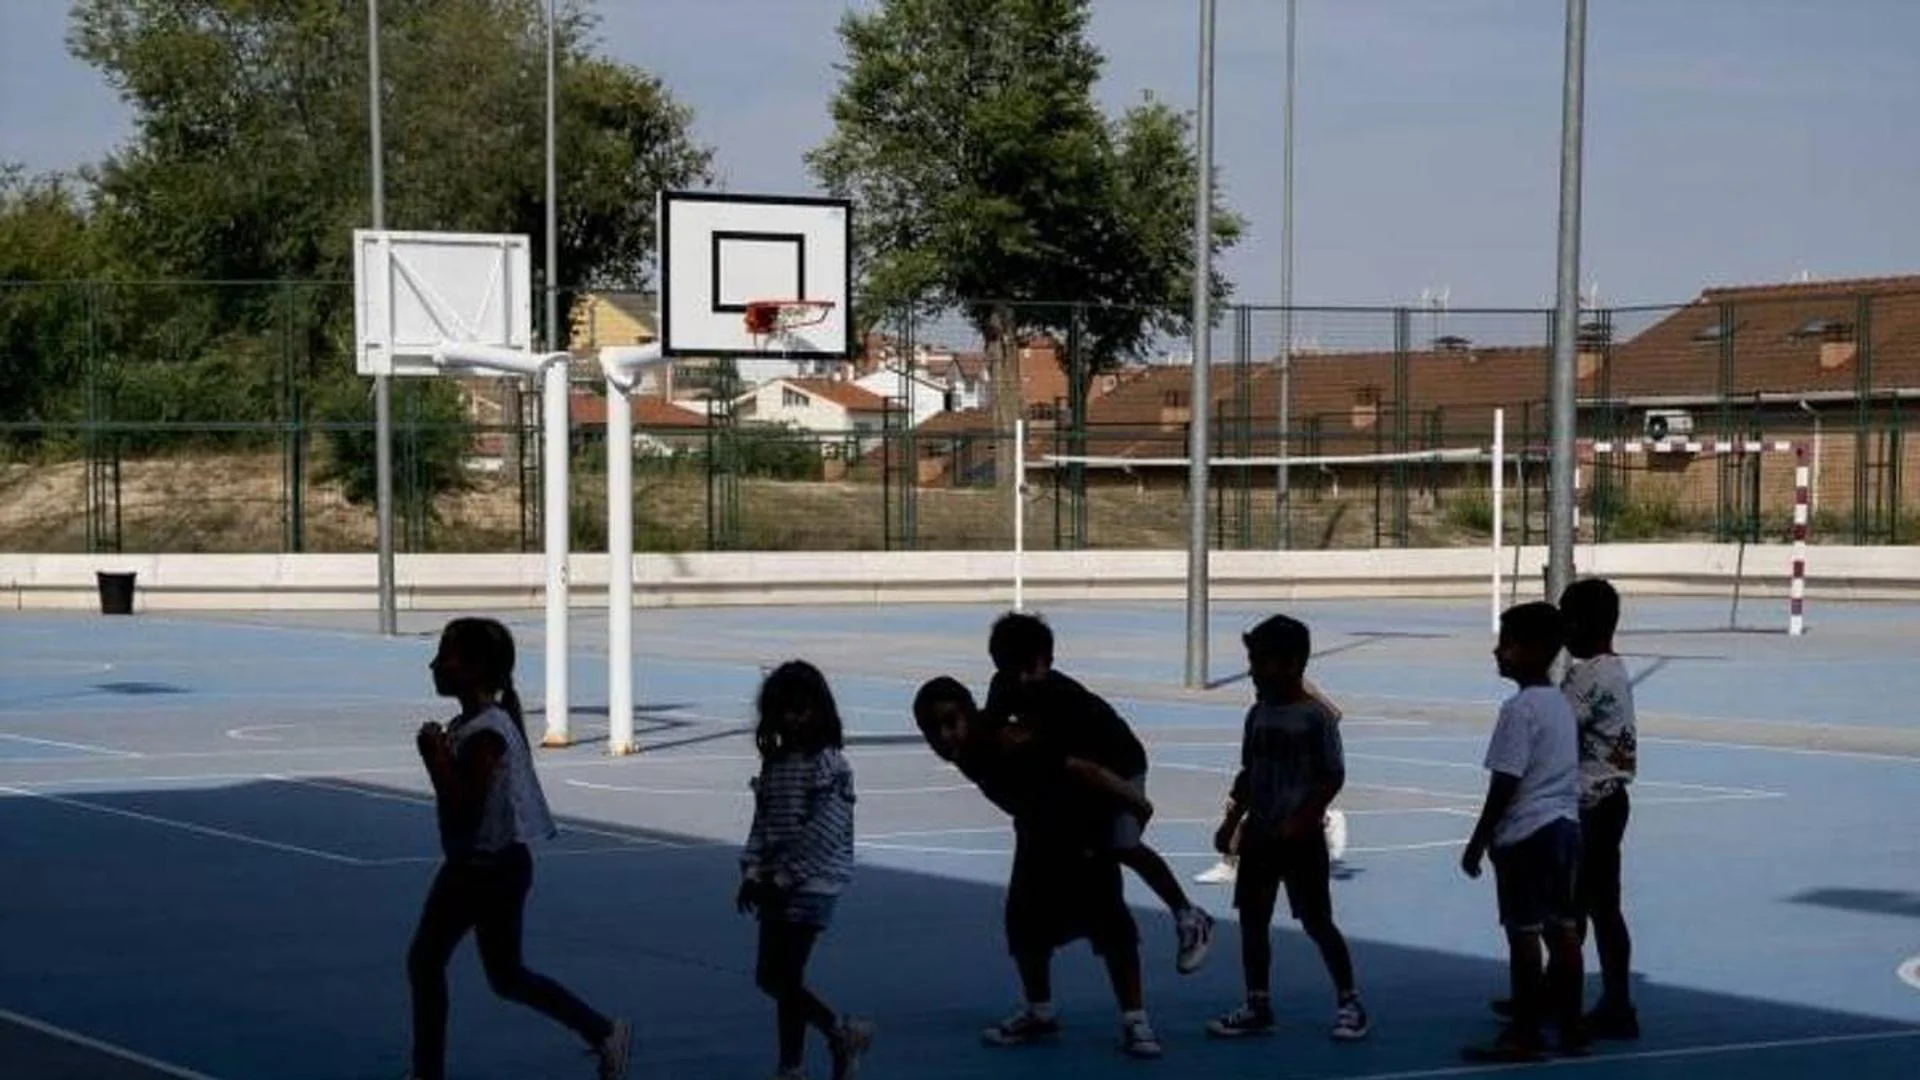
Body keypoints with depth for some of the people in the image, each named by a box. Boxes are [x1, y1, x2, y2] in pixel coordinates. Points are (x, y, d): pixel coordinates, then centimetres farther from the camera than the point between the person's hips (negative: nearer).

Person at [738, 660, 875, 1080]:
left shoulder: (829, 765, -11)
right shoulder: (774, 762, 11)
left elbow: (823, 833, -16)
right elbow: (762, 824, 11)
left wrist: (784, 878, -17)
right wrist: (752, 873, -1)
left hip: (811, 885, -8)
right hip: (777, 885, 8)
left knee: (784, 977, -6)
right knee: (770, 978, 9)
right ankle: (843, 1034, 24)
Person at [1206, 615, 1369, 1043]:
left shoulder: (1315, 717, -12)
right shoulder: (1258, 715, 8)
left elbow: (1333, 777, -12)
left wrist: (1300, 821, -19)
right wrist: (1232, 820, 9)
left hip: (1302, 838, -7)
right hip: (1259, 836, 7)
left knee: (1317, 922, -2)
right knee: (1252, 920, 8)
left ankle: (1349, 1002, 11)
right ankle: (1258, 1006, 17)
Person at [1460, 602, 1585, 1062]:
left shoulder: (1520, 708, -15)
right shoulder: (1562, 703, 12)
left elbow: (1505, 784, -16)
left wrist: (1478, 842, -10)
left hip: (1526, 834, -9)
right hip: (1566, 825, 9)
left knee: (1523, 933, -3)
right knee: (1563, 929, 11)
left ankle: (1524, 1034, 1)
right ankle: (1570, 1027, 16)